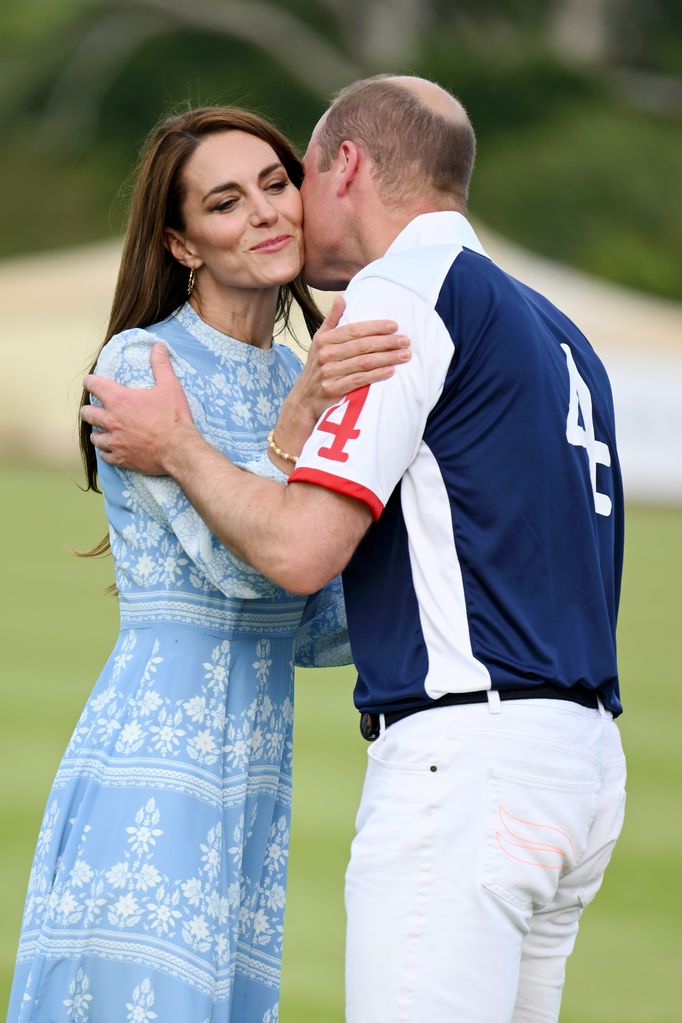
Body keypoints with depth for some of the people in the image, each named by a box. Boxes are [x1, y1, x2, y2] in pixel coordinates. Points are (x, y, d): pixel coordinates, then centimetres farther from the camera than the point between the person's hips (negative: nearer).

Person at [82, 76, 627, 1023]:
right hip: (586, 759, 9)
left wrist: (175, 448, 5)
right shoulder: (552, 331, 22)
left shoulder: (405, 289, -5)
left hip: (464, 764, -9)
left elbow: (301, 550, -13)